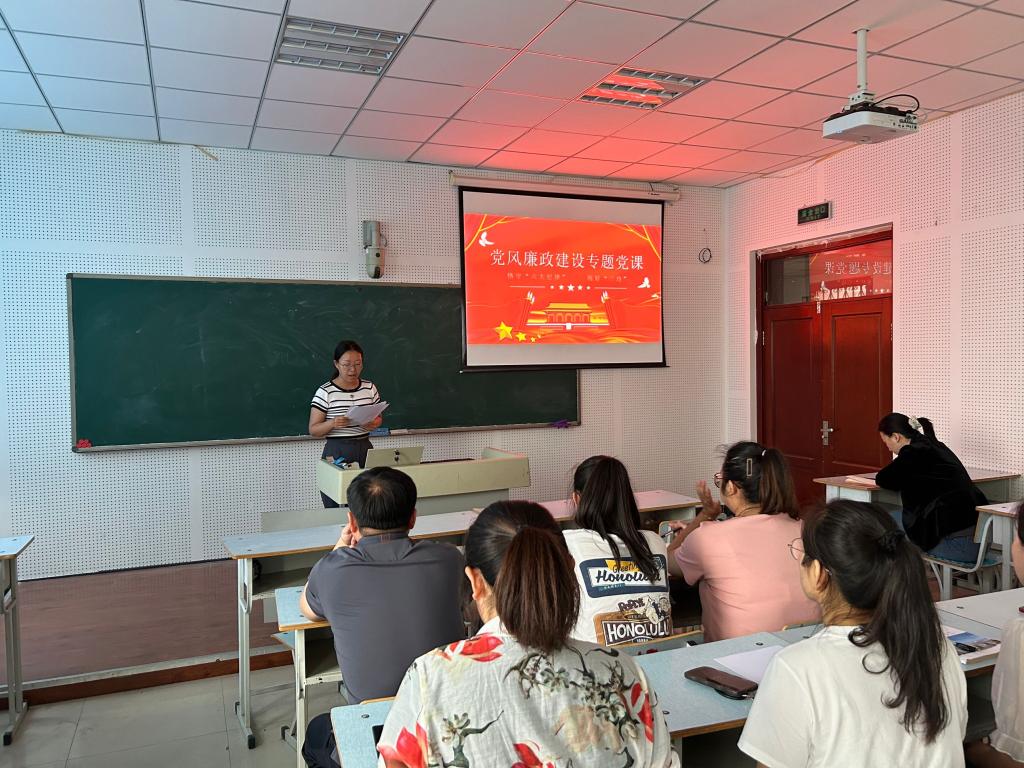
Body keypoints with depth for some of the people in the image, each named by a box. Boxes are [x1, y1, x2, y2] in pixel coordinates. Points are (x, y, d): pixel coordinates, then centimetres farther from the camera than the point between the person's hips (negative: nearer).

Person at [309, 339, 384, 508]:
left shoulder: (370, 388, 7)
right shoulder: (325, 392, -6)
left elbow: (379, 419, 16)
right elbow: (313, 430, -5)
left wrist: (373, 424, -6)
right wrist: (333, 423, -24)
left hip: (365, 449, 4)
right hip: (336, 452, -3)